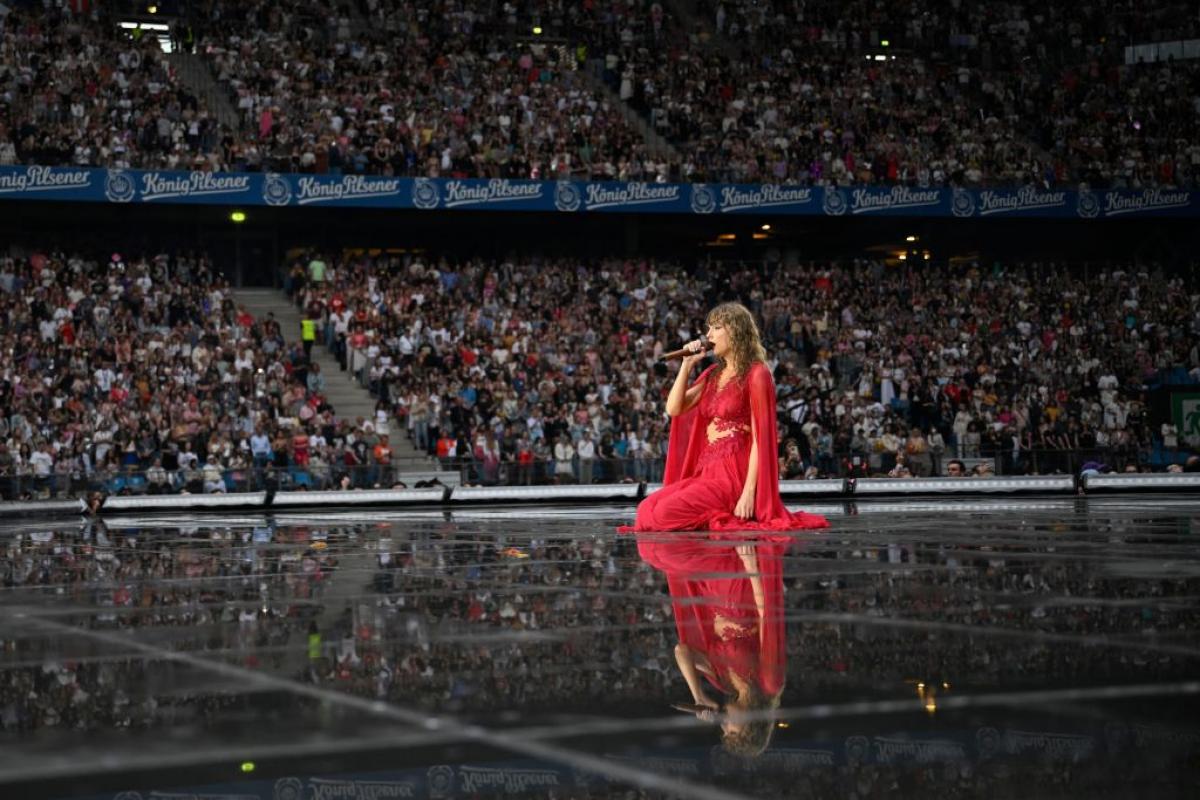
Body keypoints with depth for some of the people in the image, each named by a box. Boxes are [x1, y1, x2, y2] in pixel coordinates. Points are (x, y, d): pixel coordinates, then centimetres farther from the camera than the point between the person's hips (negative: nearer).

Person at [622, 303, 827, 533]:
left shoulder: (756, 374, -6)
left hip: (736, 474, -8)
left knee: (667, 513, -24)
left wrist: (749, 493, -19)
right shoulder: (713, 374, 18)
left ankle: (724, 518, -3)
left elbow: (760, 439, -11)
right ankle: (718, 515, 4)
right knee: (646, 509, -11)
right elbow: (673, 409, 12)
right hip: (706, 471, 8)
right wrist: (687, 365, 7)